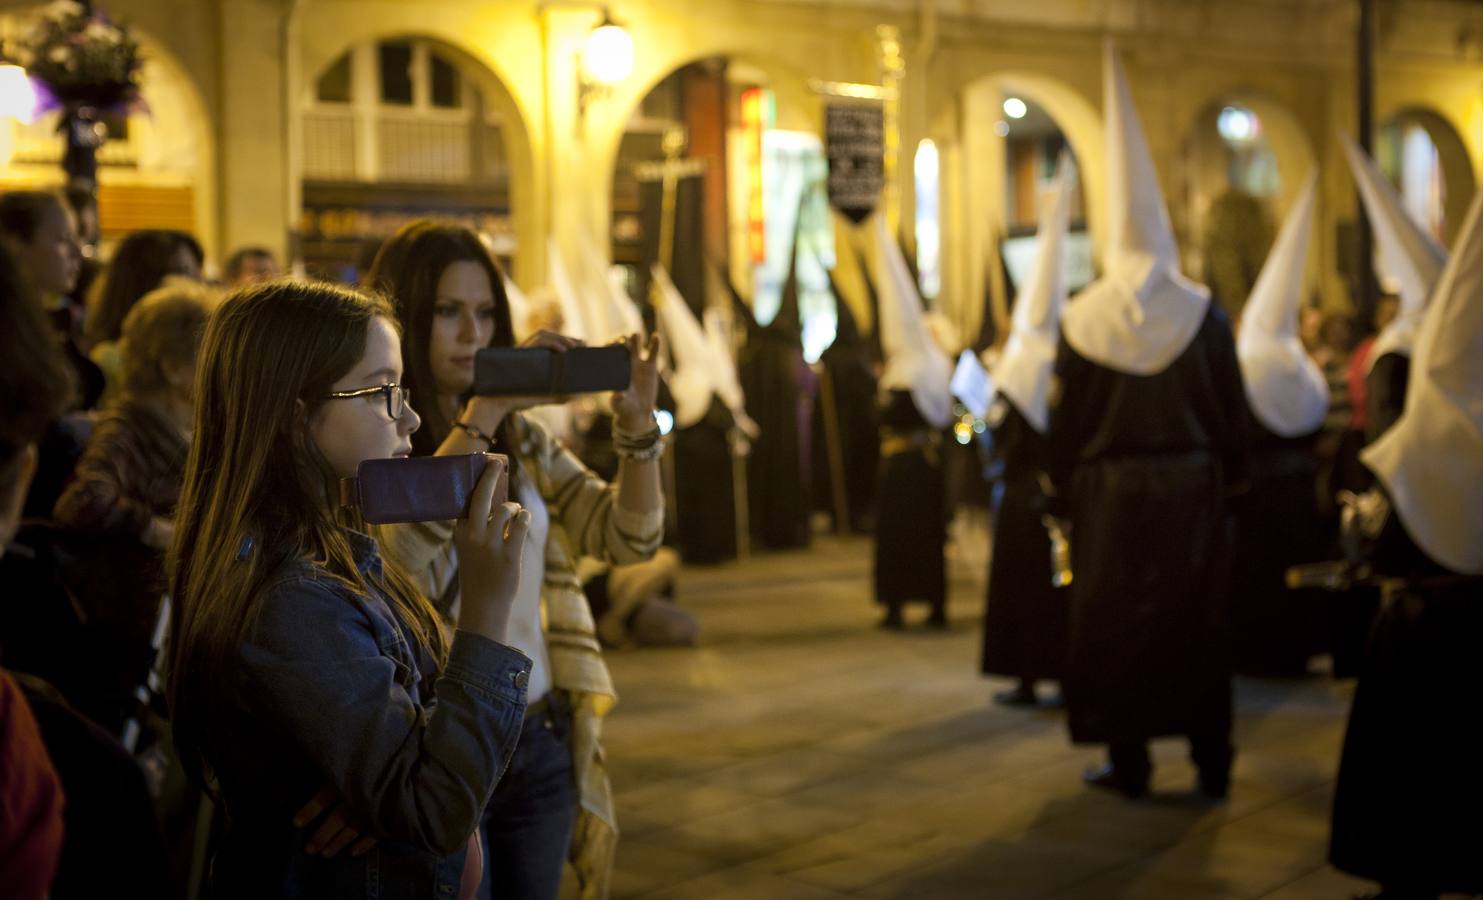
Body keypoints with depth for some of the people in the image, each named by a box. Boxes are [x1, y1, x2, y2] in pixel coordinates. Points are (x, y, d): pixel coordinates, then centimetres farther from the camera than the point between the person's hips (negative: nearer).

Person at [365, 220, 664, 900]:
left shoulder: (519, 439, 10)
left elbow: (627, 536, 4)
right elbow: (403, 550, -27)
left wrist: (638, 423, -12)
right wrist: (482, 411, -31)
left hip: (538, 742, 6)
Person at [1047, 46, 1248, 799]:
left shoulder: (1083, 322, -5)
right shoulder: (1204, 317, -3)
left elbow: (1063, 421, -2)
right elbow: (1231, 414, 0)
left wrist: (1065, 486, 9)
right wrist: (1229, 478, 11)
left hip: (1108, 491, -1)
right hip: (1192, 486, 1)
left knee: (1114, 623, 6)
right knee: (1197, 622, 7)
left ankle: (1128, 762, 8)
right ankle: (1210, 761, 9)